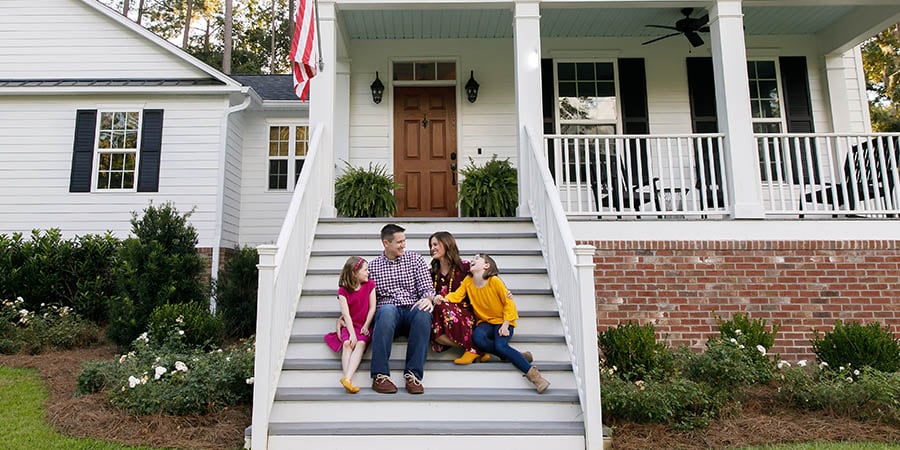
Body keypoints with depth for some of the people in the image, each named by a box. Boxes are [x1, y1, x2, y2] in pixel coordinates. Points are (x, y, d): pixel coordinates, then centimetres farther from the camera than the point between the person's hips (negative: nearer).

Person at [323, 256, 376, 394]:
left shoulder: (370, 285, 5)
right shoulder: (343, 291, -2)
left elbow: (372, 307, 2)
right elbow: (346, 314, -11)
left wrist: (366, 326, -8)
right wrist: (352, 334, -21)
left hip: (364, 326, 0)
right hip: (349, 325, 0)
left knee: (360, 344, -29)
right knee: (347, 344, -29)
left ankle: (347, 378, -44)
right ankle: (348, 380, -40)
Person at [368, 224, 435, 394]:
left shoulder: (415, 259, 15)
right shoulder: (372, 266, 16)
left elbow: (426, 287, 7)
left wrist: (427, 298, -16)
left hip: (412, 311, 1)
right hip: (388, 314, 0)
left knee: (423, 313, -35)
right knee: (387, 309, -37)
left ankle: (413, 374, -33)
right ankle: (380, 375, -36)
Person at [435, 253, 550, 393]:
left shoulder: (495, 281, -12)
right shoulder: (468, 281, 2)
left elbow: (509, 303, -9)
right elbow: (456, 296, -6)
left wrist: (505, 325, -17)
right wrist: (443, 298, -28)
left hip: (502, 321, -4)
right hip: (485, 322, 4)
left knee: (500, 346, -31)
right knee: (477, 337, -31)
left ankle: (533, 374, -22)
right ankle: (512, 355, -15)